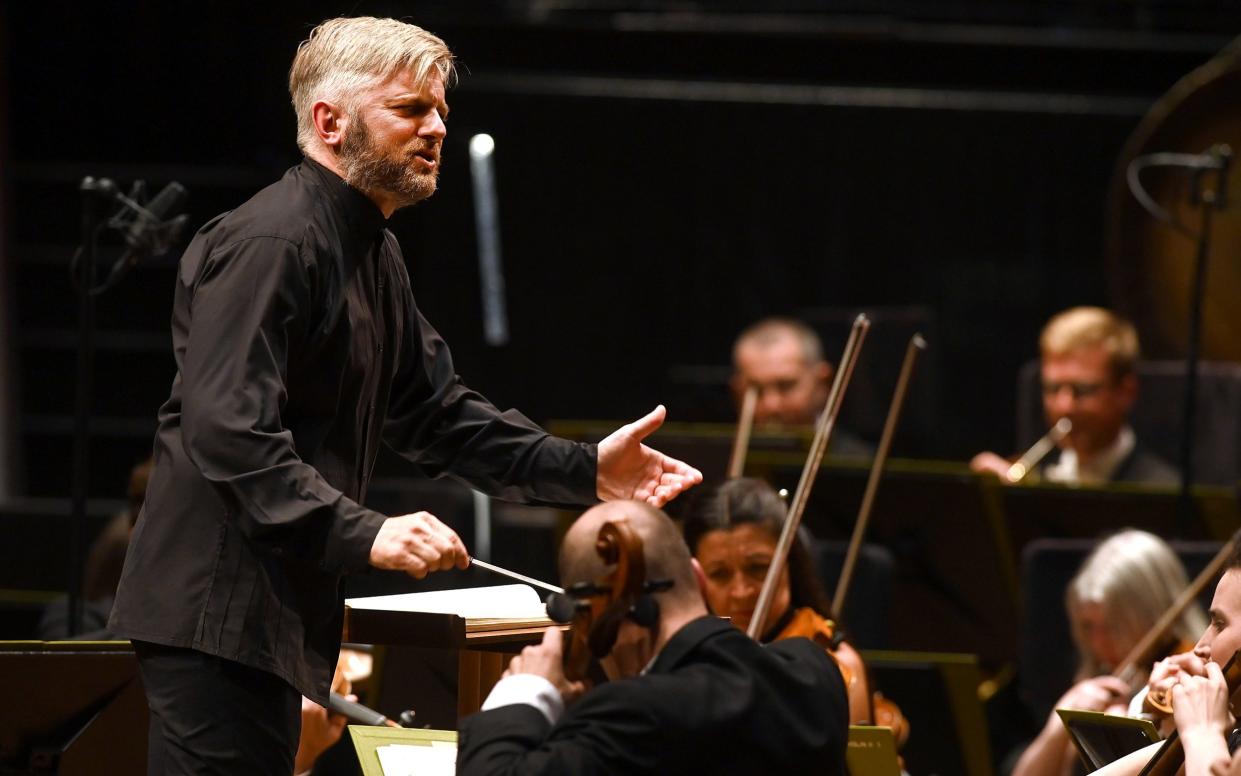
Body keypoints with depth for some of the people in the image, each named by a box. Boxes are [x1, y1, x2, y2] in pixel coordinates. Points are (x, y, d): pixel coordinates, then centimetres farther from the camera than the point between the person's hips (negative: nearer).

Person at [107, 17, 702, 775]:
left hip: (280, 615, 11)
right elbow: (229, 431, -26)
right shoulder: (270, 244, -16)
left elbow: (433, 411, 23)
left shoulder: (372, 253, 17)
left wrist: (582, 469, 11)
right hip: (217, 616, -11)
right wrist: (364, 535, -32)